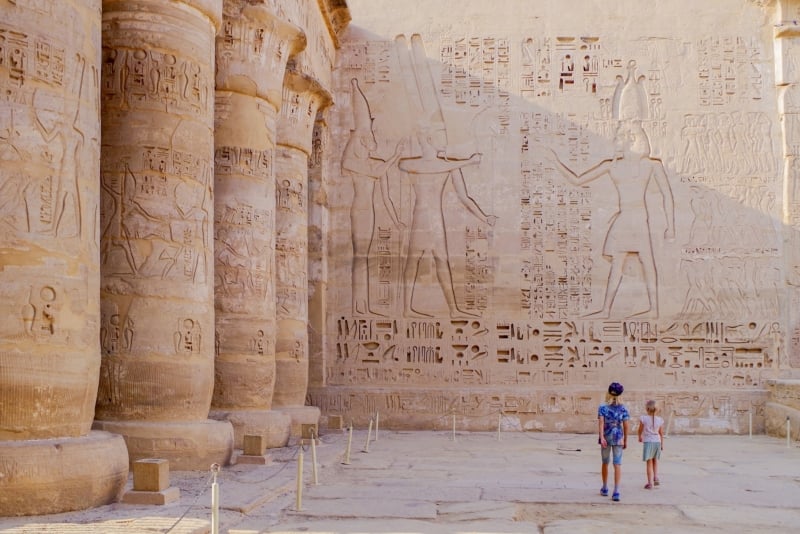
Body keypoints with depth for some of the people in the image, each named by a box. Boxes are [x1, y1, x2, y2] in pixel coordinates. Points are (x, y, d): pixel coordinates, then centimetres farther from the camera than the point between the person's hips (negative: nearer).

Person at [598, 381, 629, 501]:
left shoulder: (602, 407, -2)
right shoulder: (623, 408, 0)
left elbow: (601, 422, -15)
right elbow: (626, 425, -1)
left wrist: (601, 438, -21)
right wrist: (626, 440, 8)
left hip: (606, 438, 0)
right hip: (618, 438, 0)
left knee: (605, 462, 17)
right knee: (617, 464, -4)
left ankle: (605, 488, 29)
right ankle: (616, 491, -16)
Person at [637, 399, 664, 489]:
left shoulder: (643, 419, -8)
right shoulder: (660, 420, 0)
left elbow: (640, 430, 5)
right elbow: (661, 433, 7)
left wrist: (640, 437, 26)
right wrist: (662, 444, 19)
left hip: (648, 442, -3)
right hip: (657, 441, 3)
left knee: (649, 462, 1)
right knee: (655, 461, 22)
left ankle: (650, 483, 0)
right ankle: (656, 478, 16)